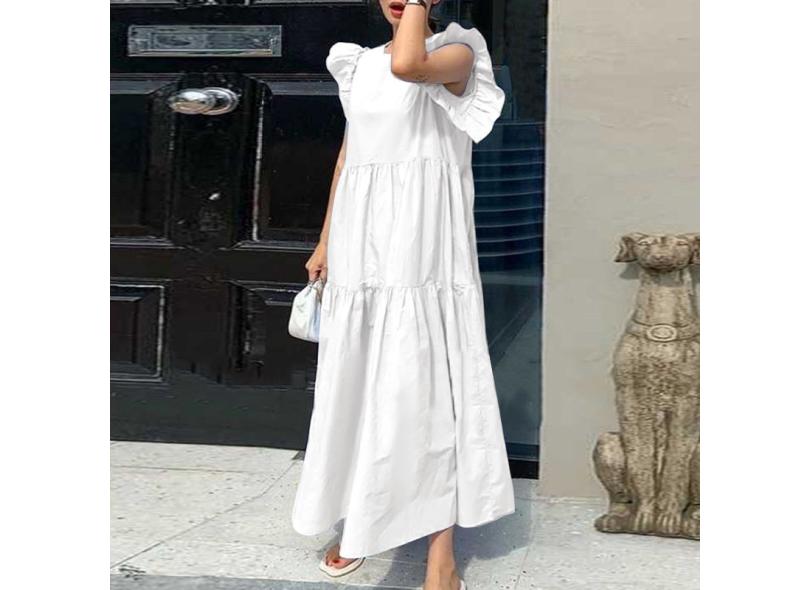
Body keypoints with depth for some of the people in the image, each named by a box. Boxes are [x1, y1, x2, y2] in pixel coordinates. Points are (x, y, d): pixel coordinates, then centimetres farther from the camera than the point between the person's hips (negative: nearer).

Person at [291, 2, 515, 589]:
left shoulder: (455, 53, -2)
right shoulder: (359, 65, 16)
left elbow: (408, 64, -26)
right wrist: (326, 242, 18)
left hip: (419, 247, -6)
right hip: (361, 248, 6)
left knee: (424, 381, -6)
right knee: (358, 381, 10)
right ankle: (363, 521, 28)